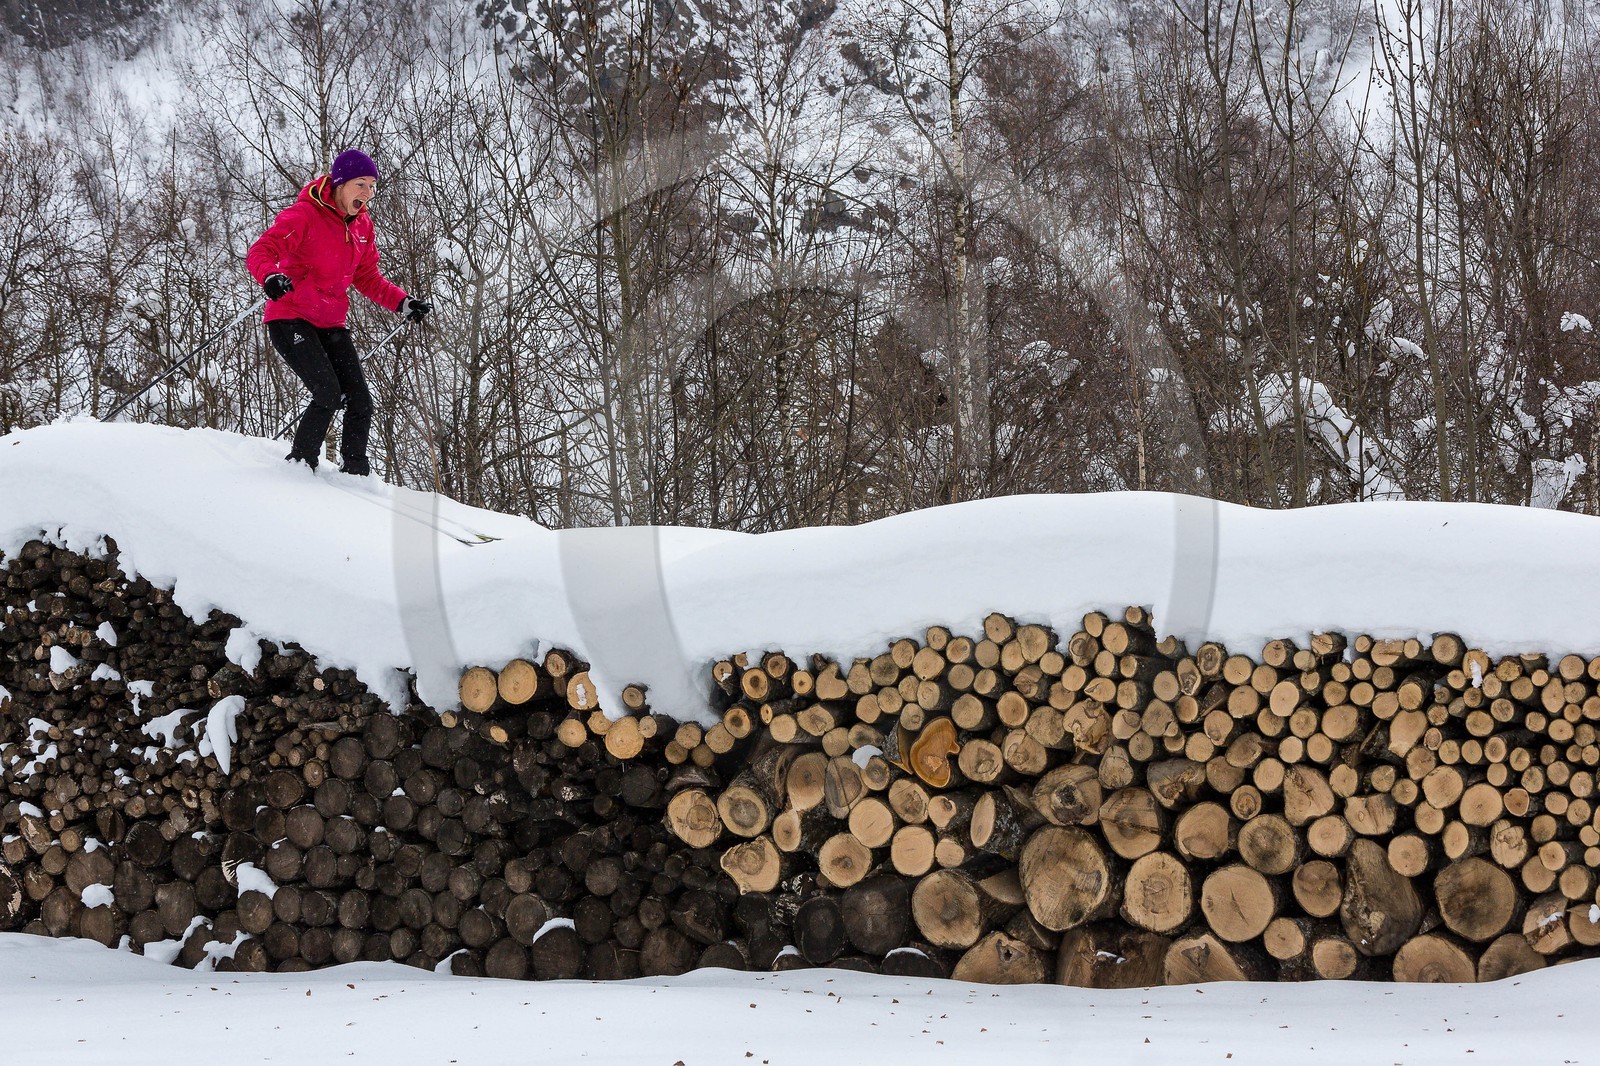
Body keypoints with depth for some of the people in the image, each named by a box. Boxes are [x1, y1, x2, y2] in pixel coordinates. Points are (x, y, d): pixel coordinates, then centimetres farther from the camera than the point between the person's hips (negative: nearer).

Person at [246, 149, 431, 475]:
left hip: (331, 325, 7)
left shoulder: (361, 225, 11)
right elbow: (260, 252, -20)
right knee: (329, 395, -21)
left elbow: (368, 278, 18)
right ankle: (299, 465, -5)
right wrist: (270, 277, -42)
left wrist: (403, 303, 4)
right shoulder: (304, 215, -12)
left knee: (361, 402, -2)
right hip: (291, 320, -7)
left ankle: (355, 473, 13)